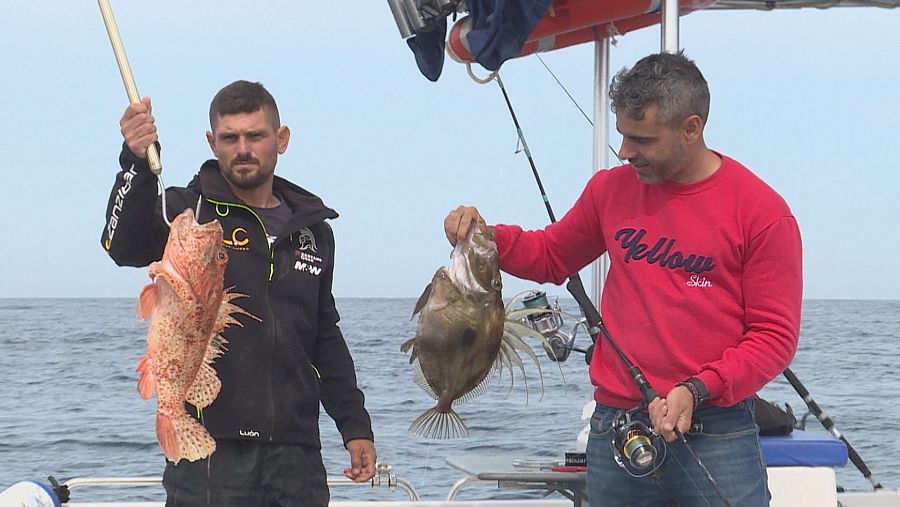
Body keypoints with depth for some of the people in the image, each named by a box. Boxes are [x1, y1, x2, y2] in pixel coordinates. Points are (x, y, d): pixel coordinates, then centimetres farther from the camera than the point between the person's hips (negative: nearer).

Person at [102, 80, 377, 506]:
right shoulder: (188, 212, 1)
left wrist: (355, 425, 20)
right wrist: (137, 162, -36)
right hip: (209, 452, -4)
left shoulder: (312, 230, 16)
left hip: (297, 457, 5)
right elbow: (126, 247, -21)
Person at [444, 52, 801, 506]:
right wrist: (486, 237, 7)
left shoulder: (761, 211, -4)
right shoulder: (611, 188, 10)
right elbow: (551, 256, 26)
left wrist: (697, 391, -18)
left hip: (716, 438, -4)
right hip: (613, 430, 4)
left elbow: (774, 336, -6)